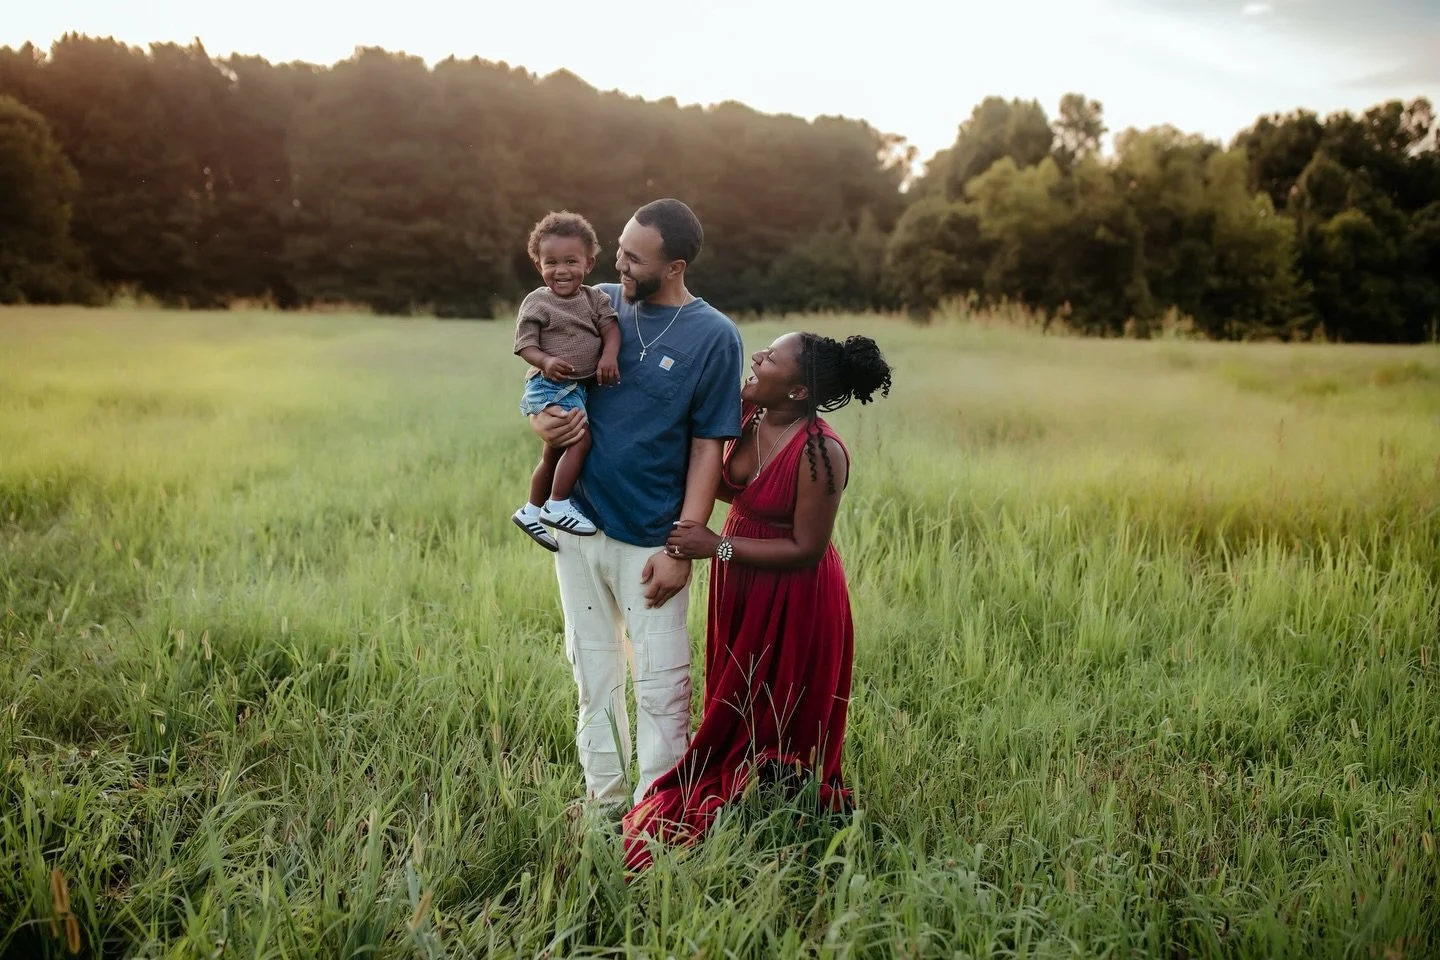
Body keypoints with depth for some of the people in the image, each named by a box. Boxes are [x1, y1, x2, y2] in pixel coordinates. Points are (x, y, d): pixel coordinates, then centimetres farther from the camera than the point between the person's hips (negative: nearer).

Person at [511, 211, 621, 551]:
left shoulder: (594, 298, 5)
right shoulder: (536, 303, -8)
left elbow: (610, 327, -4)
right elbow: (525, 345, -11)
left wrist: (609, 355, -24)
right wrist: (546, 362, -31)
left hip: (578, 387, 7)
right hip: (550, 387, -7)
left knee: (554, 454, 18)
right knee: (580, 440, -21)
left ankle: (531, 511, 35)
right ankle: (557, 507, -8)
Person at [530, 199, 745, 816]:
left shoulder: (713, 337, -10)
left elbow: (707, 449, -10)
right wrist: (540, 419, -11)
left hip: (649, 539, -4)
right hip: (578, 524, 5)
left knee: (659, 682, 3)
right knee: (593, 671, 16)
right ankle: (603, 796, 31)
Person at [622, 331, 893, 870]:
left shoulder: (819, 453, -28)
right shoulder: (750, 417, -6)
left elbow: (806, 549, -24)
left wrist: (718, 547, -23)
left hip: (792, 602, -8)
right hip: (740, 590, 8)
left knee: (776, 726, 10)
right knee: (734, 714, 21)